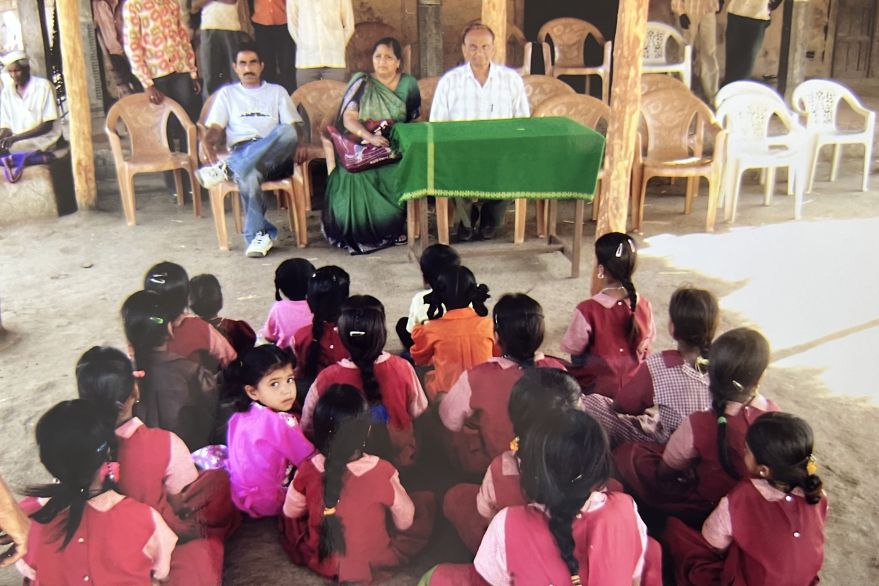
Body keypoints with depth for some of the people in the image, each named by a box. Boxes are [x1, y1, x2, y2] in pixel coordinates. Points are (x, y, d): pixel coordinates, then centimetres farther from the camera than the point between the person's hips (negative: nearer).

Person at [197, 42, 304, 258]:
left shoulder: (277, 92, 25)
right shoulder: (227, 93, 25)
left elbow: (292, 127, 12)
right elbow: (214, 130, 15)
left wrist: (295, 146, -11)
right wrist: (208, 143, -9)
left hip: (275, 155, 1)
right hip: (241, 153, -1)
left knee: (287, 132, -36)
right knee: (248, 173, -40)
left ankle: (227, 169, -37)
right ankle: (259, 233, -35)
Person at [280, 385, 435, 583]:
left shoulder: (308, 470, -19)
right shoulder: (383, 472, -27)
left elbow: (290, 513, 1)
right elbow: (405, 522, -9)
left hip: (320, 559, 2)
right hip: (374, 562, -2)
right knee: (425, 500, 13)